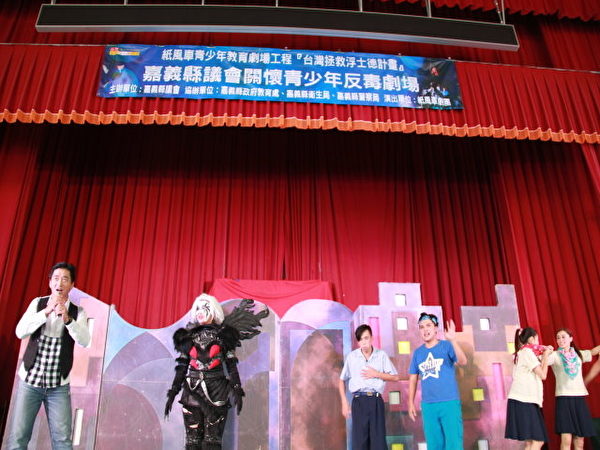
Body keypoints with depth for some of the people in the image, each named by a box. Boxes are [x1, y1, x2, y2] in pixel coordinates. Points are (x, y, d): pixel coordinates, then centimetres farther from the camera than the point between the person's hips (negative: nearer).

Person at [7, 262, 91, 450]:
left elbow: (84, 341, -15)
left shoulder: (77, 312, -1)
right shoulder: (38, 303, 4)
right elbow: (20, 332, -8)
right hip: (30, 380, 1)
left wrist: (67, 318, -29)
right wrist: (47, 311, -21)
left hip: (59, 385, -1)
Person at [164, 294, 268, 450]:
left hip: (216, 390, -2)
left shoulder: (223, 335, 4)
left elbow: (231, 365, 3)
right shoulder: (189, 336, 11)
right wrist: (172, 393, 6)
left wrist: (237, 390, -3)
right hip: (192, 390, 2)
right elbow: (182, 366, 11)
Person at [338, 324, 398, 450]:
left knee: (379, 440, 0)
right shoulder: (351, 356, 5)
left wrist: (376, 374, -5)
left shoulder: (381, 355, 4)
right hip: (358, 401, 0)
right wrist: (344, 402, 4)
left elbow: (395, 377, 8)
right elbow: (342, 380, 12)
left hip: (376, 400, 0)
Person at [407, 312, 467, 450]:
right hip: (427, 405, 4)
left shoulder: (447, 345, -2)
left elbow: (462, 362, -20)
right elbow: (413, 379, 13)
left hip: (449, 402, -4)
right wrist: (411, 403, 7)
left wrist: (453, 340, -35)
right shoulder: (418, 352, 8)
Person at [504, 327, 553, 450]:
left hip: (524, 400, 9)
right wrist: (545, 355, 4)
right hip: (524, 400, -9)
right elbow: (543, 375, -8)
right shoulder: (527, 351, -6)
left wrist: (544, 354, 18)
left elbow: (538, 373, 21)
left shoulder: (522, 353, 23)